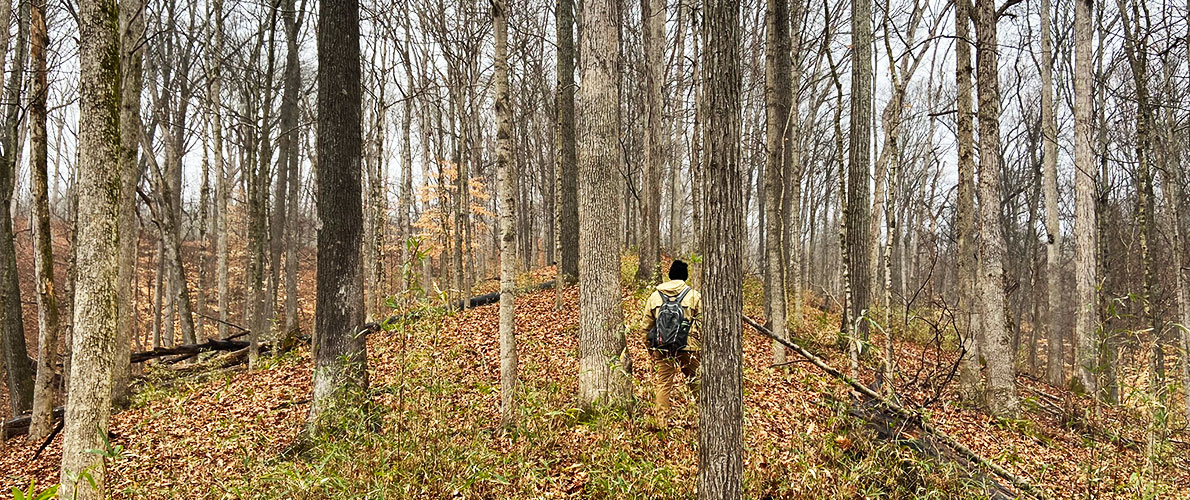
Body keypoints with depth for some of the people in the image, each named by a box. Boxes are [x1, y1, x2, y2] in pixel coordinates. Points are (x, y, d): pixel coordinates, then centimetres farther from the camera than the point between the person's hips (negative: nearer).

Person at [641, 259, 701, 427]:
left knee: (663, 384, 8)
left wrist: (650, 348, 20)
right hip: (688, 348, -2)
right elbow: (701, 324, -2)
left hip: (662, 349, 2)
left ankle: (661, 422, 7)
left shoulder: (655, 296, 7)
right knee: (695, 382, 13)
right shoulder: (694, 295, 0)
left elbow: (647, 325, 10)